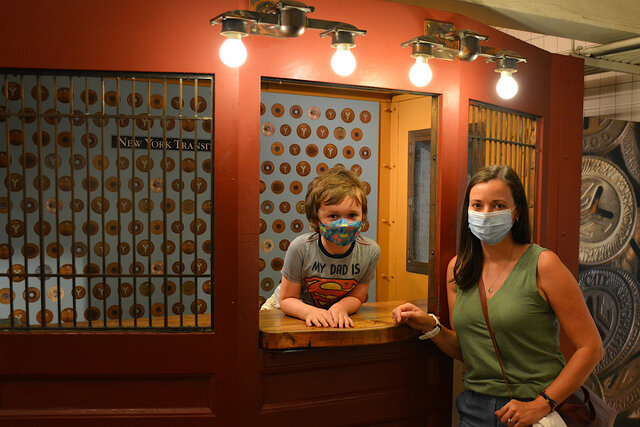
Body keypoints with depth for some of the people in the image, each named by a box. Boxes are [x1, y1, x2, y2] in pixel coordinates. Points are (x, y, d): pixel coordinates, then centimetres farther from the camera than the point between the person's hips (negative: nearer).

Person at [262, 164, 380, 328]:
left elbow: (357, 297, -7)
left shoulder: (370, 251, -19)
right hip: (294, 310, -2)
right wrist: (309, 312, -37)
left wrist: (340, 308, -29)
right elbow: (287, 299, -16)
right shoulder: (301, 248, -26)